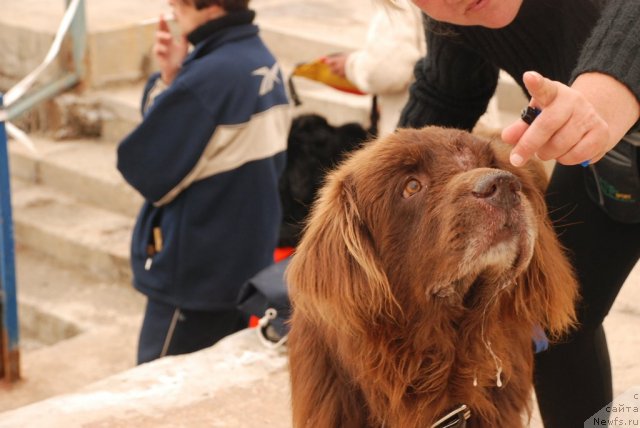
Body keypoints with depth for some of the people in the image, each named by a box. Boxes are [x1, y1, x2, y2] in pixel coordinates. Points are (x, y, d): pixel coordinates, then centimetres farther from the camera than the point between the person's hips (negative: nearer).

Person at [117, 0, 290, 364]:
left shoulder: (206, 79, -25)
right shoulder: (265, 62, 2)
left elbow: (148, 172, -17)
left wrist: (165, 82, -4)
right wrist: (175, 80, -5)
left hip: (194, 276, -9)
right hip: (251, 263, 9)